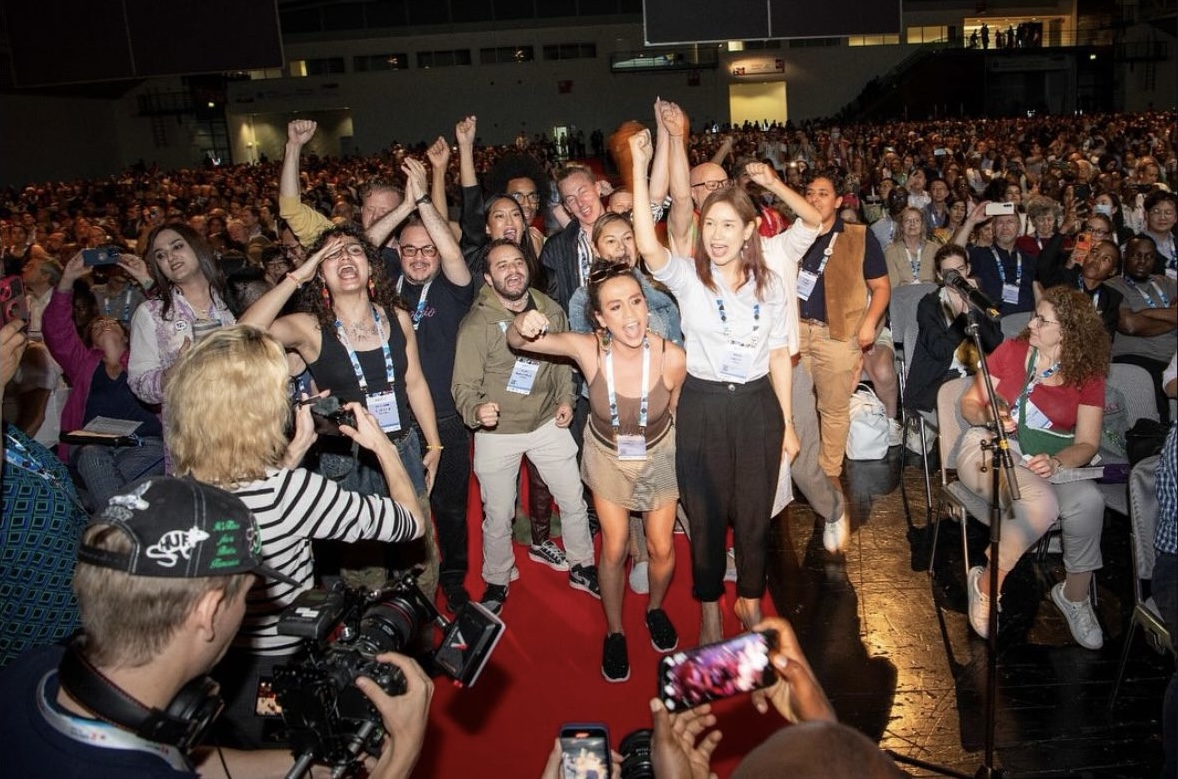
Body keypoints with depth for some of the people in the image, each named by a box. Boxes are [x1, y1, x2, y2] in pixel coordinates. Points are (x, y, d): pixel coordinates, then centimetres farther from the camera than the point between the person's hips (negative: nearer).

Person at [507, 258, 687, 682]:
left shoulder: (671, 357, -31)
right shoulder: (588, 349, -31)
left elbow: (676, 412, -10)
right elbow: (515, 341, -23)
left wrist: (683, 464, 5)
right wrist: (523, 325, -48)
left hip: (659, 454, 0)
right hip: (607, 455, 0)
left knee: (661, 549, 10)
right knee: (614, 548, 8)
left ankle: (656, 609, 44)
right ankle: (614, 632, 34)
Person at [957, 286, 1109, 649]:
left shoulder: (1087, 374, 3)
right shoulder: (1012, 350, 1)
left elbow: (1086, 443, 1)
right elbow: (969, 403, 6)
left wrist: (1056, 462, -20)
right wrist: (986, 417, -17)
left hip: (1048, 459, 3)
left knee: (1089, 501, -30)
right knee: (1041, 504, -34)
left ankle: (1075, 594, -6)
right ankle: (987, 584, -12)